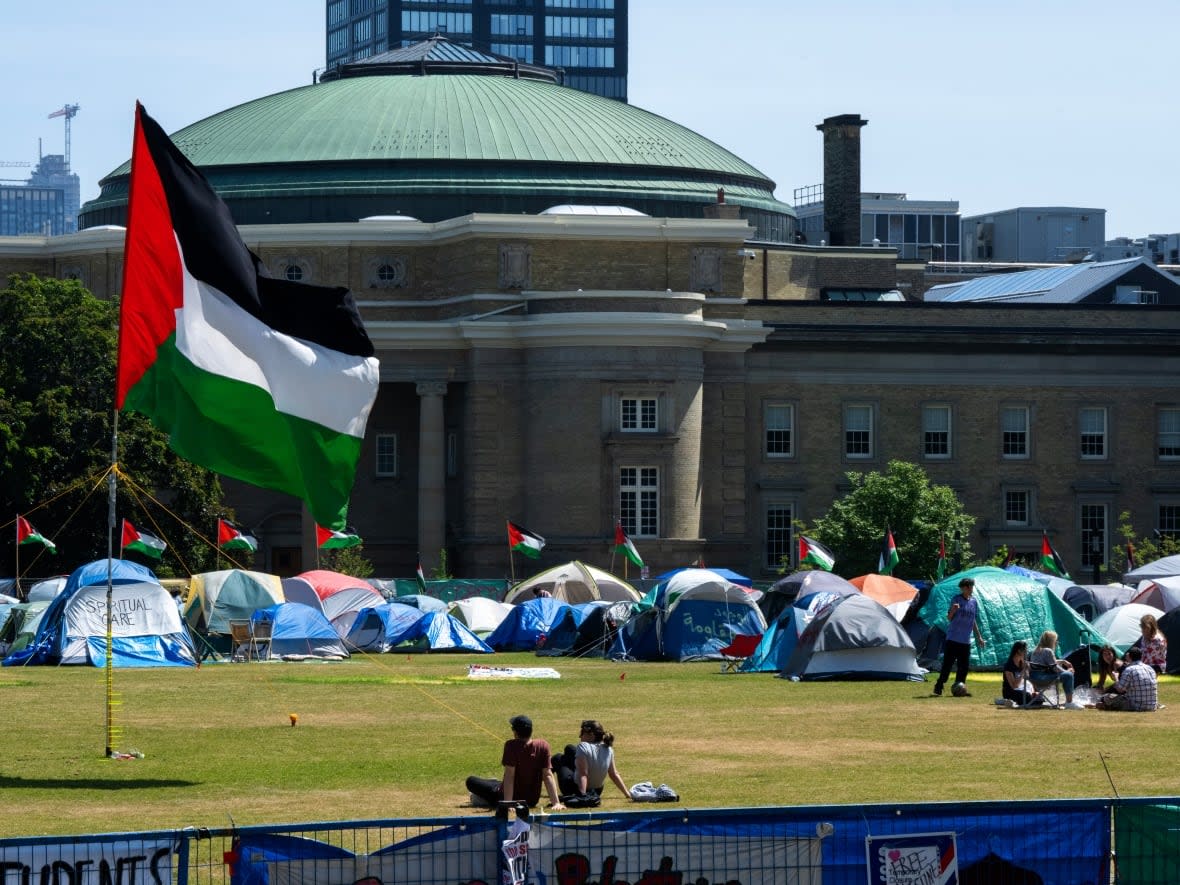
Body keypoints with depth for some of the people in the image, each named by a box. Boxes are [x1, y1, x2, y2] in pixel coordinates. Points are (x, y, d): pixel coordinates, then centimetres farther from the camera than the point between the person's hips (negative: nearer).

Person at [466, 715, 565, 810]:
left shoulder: (511, 746, -22)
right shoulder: (543, 745, -11)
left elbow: (509, 775, -27)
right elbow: (548, 775, -14)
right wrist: (556, 803, -17)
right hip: (532, 801, 6)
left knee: (471, 781, 12)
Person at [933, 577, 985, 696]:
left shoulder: (973, 602, 10)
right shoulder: (956, 600, -5)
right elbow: (949, 618, -6)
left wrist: (979, 637, 21)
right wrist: (953, 610, -28)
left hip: (966, 641, 6)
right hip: (953, 639, -5)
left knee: (964, 665, 3)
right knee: (948, 664, -6)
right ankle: (938, 687, 0)